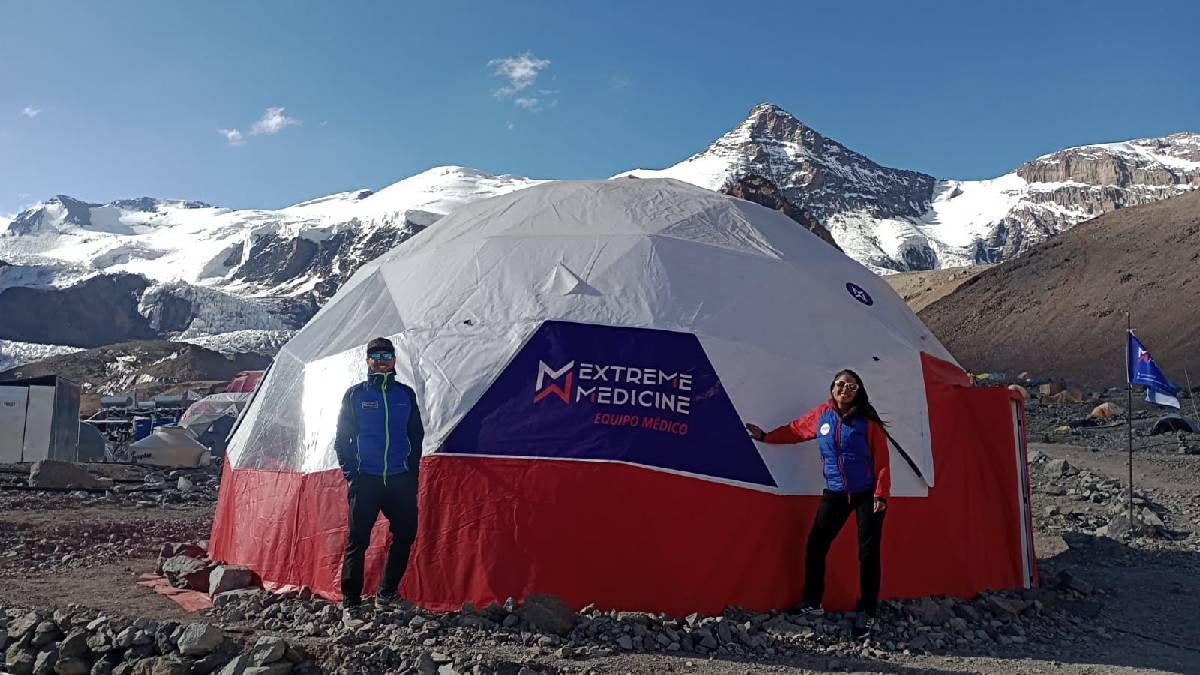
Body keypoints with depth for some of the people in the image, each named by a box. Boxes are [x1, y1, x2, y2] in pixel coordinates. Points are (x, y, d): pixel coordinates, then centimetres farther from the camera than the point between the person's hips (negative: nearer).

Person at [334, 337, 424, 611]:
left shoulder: (406, 394, 9)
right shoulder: (355, 394, 3)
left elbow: (416, 436, 14)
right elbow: (342, 438, 4)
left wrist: (413, 470, 7)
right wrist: (349, 471, -3)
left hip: (400, 480, 3)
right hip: (365, 479, -3)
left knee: (405, 534, 5)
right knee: (357, 540, -3)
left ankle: (386, 592, 22)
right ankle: (350, 601, 6)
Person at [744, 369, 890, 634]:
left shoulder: (867, 420, -9)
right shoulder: (822, 415, 2)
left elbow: (881, 460, -9)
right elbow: (796, 429, 16)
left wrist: (881, 494, -13)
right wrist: (765, 436, 19)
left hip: (867, 494, -4)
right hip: (835, 493, 4)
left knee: (868, 552, 1)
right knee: (816, 545, 3)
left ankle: (869, 613, 13)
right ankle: (811, 601, 19)